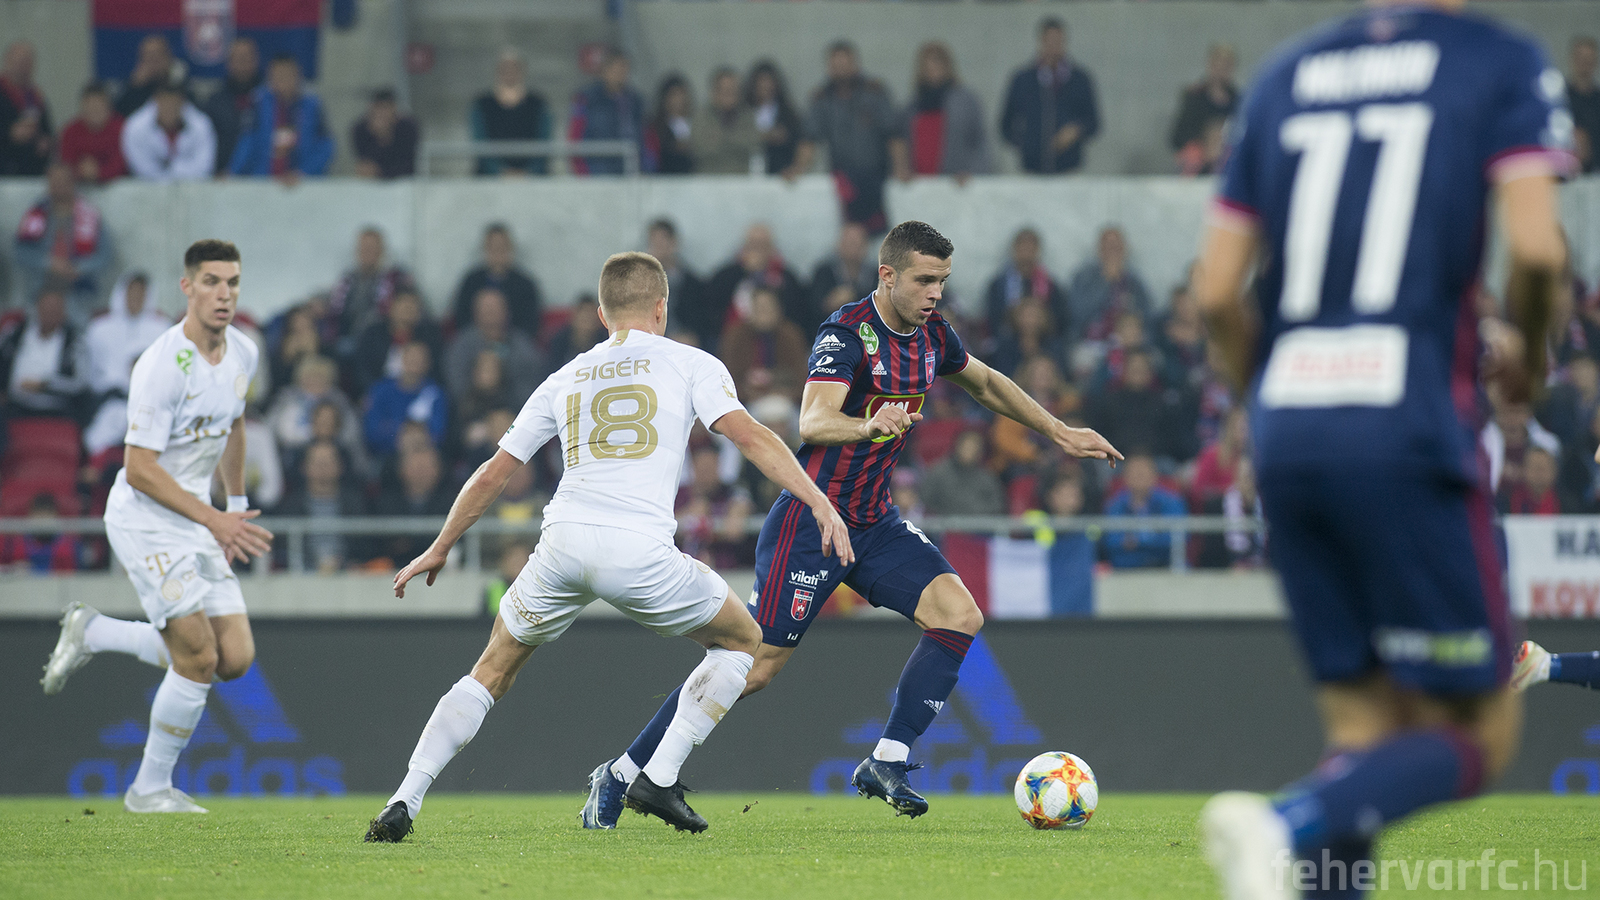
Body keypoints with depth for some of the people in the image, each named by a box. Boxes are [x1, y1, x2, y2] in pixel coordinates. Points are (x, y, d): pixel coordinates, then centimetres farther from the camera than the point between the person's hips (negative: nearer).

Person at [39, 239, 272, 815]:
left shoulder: (243, 354, 2)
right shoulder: (161, 367, -22)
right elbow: (140, 470, -23)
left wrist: (238, 506, 23)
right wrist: (213, 520, -28)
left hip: (199, 522, 8)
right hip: (144, 519, -8)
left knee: (235, 659, 0)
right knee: (199, 658, -13)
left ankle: (93, 633, 18)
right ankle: (150, 789, 5)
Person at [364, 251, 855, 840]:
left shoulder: (564, 380, 23)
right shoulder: (690, 365, 12)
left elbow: (492, 475, 26)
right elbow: (750, 437, -3)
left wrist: (439, 549, 36)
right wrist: (820, 504, -6)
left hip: (562, 544, 3)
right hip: (640, 550, -3)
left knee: (491, 674, 22)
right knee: (741, 641, 20)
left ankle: (404, 802, 7)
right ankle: (659, 779, 8)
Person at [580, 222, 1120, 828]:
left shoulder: (931, 334, 4)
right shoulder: (847, 333, -20)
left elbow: (986, 384, 25)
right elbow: (812, 422, -35)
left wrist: (1061, 433, 24)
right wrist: (867, 425, -55)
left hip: (875, 524, 8)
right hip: (812, 521, -8)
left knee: (959, 616, -12)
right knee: (757, 666, -9)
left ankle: (887, 763, -6)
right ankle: (620, 774, 2)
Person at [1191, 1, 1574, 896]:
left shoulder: (1284, 75, 15)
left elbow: (1217, 292, 12)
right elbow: (1537, 248, -11)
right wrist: (1526, 353, 9)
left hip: (1285, 428, 5)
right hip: (1406, 429, -5)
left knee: (1367, 728, 13)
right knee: (1479, 735, 3)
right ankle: (1285, 825, -22)